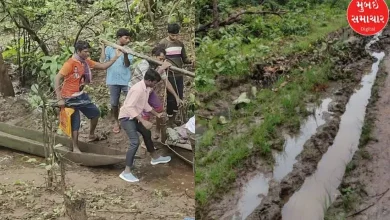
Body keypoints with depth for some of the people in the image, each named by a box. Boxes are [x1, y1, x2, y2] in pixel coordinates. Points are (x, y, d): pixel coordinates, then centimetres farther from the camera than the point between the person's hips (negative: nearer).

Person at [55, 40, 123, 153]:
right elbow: (57, 79, -23)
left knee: (95, 113, 20)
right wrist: (60, 99, -26)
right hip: (70, 98, -8)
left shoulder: (86, 62, 2)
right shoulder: (70, 63, -21)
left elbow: (103, 66, 8)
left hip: (81, 95, 9)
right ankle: (75, 148, 13)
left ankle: (91, 136, 41)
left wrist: (116, 57, -3)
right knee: (75, 123, -2)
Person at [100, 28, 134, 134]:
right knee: (114, 103, 10)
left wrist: (125, 54, -27)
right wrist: (103, 46, -10)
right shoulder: (109, 48, 0)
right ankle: (116, 122, 28)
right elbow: (102, 61, -10)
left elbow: (127, 64, -10)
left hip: (126, 80, 0)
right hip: (113, 81, 0)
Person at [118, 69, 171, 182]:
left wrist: (156, 114, 19)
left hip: (134, 117, 10)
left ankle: (155, 158, 45)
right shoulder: (138, 89, -28)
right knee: (135, 142, -21)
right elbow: (129, 107, -33)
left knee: (147, 133, 24)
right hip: (127, 117, -10)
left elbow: (145, 104, 18)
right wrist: (143, 121, -36)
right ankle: (126, 172, -18)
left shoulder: (147, 88, 2)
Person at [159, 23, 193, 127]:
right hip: (169, 75, -6)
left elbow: (184, 58, 12)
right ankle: (170, 120, 14)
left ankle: (174, 118, 26)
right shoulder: (162, 43, -7)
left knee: (179, 97, 10)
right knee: (171, 98, -1)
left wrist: (190, 61, -8)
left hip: (179, 75, 6)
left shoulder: (180, 43, 10)